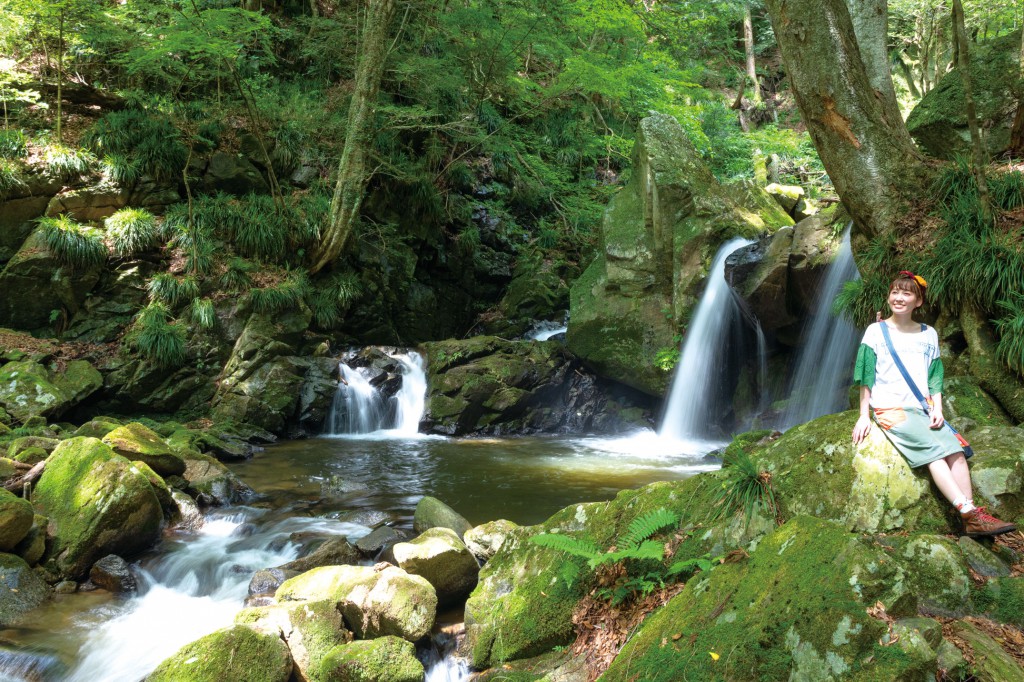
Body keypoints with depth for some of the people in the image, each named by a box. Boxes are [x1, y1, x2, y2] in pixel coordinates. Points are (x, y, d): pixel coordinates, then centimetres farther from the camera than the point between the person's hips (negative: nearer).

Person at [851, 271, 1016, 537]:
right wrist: (864, 416, -5)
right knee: (933, 449, -23)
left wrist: (937, 409, -2)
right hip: (889, 408, -4)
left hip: (922, 408, 4)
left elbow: (934, 378, 14)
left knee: (955, 449, -18)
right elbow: (866, 378, 0)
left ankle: (973, 518, -21)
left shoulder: (928, 335, 14)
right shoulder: (876, 331, 2)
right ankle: (969, 514, -29)